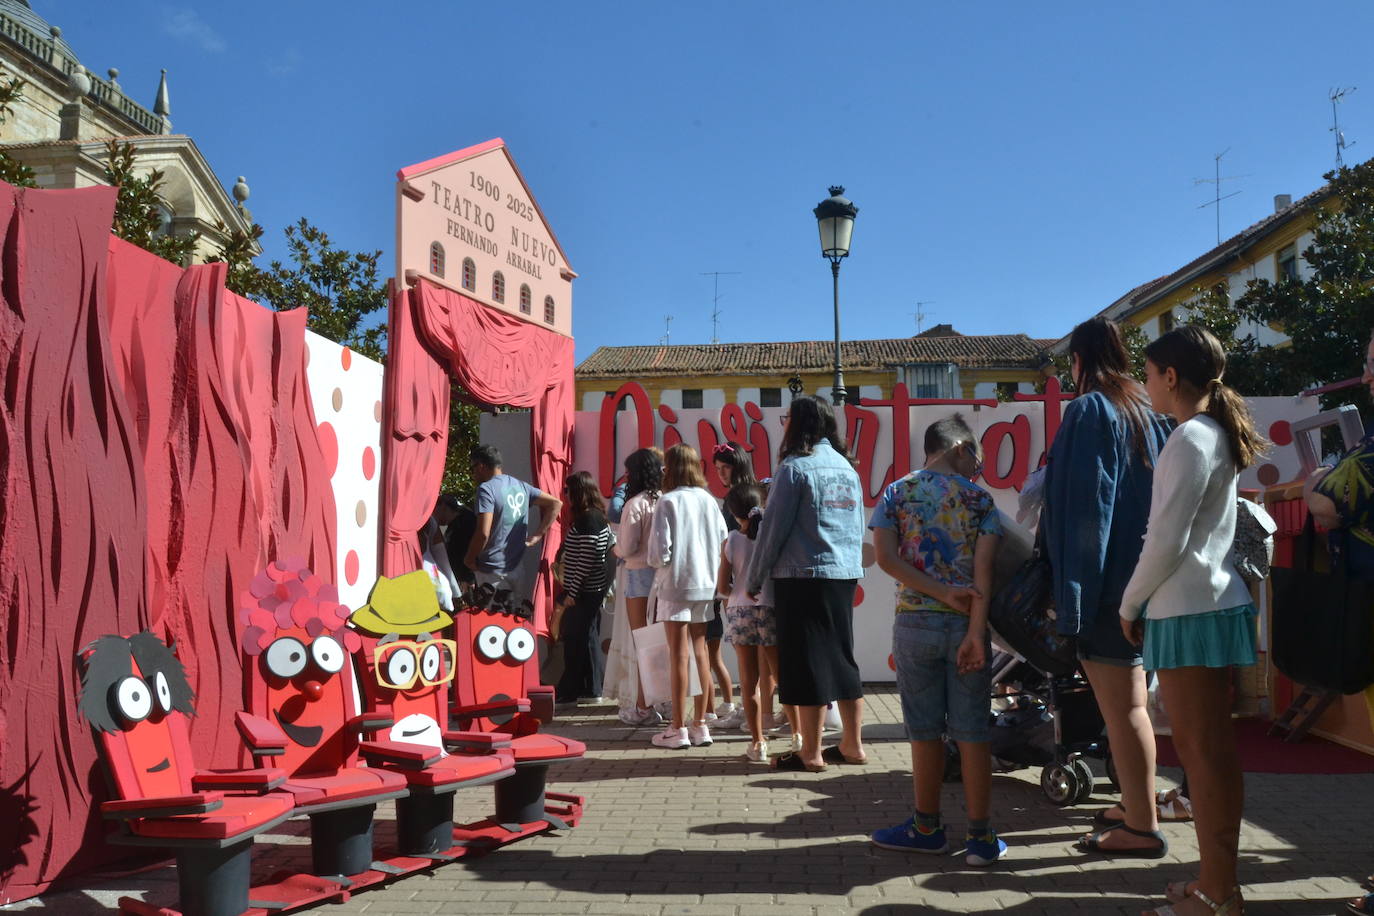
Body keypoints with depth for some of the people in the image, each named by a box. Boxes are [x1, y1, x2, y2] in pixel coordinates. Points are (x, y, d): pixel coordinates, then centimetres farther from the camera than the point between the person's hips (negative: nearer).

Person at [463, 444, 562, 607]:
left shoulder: (486, 489, -14)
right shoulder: (520, 485, 7)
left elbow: (483, 533, -22)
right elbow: (556, 503, 9)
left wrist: (469, 559, -7)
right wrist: (538, 535, 7)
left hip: (491, 569, -7)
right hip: (516, 565, 7)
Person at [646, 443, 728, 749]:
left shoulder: (668, 501, -12)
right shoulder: (709, 501, 3)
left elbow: (659, 552, -15)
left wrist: (656, 562, 6)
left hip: (675, 585, -5)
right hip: (705, 585, 5)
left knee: (678, 656, 0)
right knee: (700, 652, 12)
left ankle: (678, 729, 6)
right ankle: (700, 725, 18)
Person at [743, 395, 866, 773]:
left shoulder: (795, 467, -10)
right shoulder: (847, 468, 12)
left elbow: (773, 528, -10)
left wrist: (753, 580, -1)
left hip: (803, 576, -7)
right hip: (845, 575, 7)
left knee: (807, 661, -1)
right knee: (842, 659, 13)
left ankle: (811, 753, 4)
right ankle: (852, 744, 19)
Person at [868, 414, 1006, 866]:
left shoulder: (897, 493, 3)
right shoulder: (979, 498, 0)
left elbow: (886, 558, -9)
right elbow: (983, 568, -9)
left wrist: (942, 592, -10)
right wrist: (975, 631, -12)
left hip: (914, 622, 1)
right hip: (966, 624, 0)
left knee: (925, 730, 9)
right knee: (972, 731, 5)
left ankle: (927, 827, 21)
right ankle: (980, 836, 11)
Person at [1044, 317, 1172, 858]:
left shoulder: (1089, 411, -11)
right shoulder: (1146, 411, 12)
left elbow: (1085, 506, -17)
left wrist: (1074, 592, -16)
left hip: (1106, 578, -9)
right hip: (1142, 572, 9)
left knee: (1121, 707, -2)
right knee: (1127, 701, 18)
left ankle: (1142, 828, 5)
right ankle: (1136, 804, 29)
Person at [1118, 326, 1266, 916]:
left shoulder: (1190, 440, -14)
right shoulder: (1217, 435, 15)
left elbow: (1167, 542, -18)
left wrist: (1129, 603, -5)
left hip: (1189, 611, -10)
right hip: (1215, 603, 10)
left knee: (1202, 752, -3)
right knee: (1212, 750, 13)